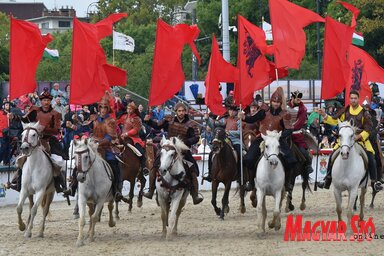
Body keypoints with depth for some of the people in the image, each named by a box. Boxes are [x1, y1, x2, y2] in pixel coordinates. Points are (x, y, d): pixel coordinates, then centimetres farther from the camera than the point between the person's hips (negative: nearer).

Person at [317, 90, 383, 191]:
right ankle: (328, 179, 5)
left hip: (361, 139, -2)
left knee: (370, 158, -16)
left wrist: (359, 136, -19)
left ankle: (374, 181, -4)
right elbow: (334, 121, 9)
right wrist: (325, 116, -6)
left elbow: (367, 130, -5)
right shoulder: (344, 111, 3)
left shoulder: (364, 113, -6)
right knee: (333, 155, -7)